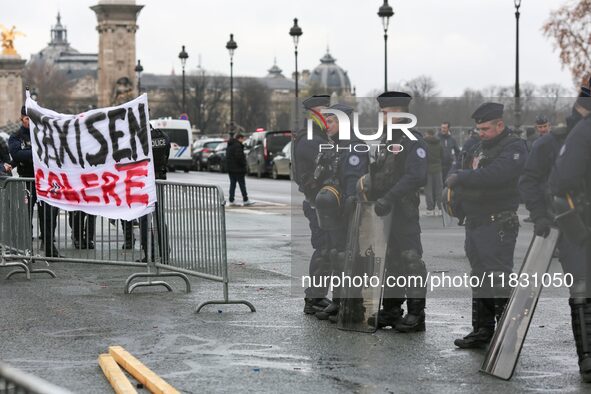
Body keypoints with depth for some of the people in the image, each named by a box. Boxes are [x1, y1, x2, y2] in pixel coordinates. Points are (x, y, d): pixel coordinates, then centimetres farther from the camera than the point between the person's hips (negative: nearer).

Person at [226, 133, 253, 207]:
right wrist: (243, 164, -12)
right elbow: (239, 156, -24)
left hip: (230, 168, 9)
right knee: (242, 184, -4)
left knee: (232, 184, 9)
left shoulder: (230, 145, 16)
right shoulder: (237, 145, -15)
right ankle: (245, 201, -2)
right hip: (237, 169, -9)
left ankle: (231, 201, 7)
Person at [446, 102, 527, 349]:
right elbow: (463, 172, 21)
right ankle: (482, 330, 20)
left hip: (498, 225, -9)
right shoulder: (481, 147, 19)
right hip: (475, 224, 9)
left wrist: (460, 178, -17)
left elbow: (494, 175, -26)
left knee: (498, 280, -10)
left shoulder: (514, 148, -10)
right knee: (480, 279, 13)